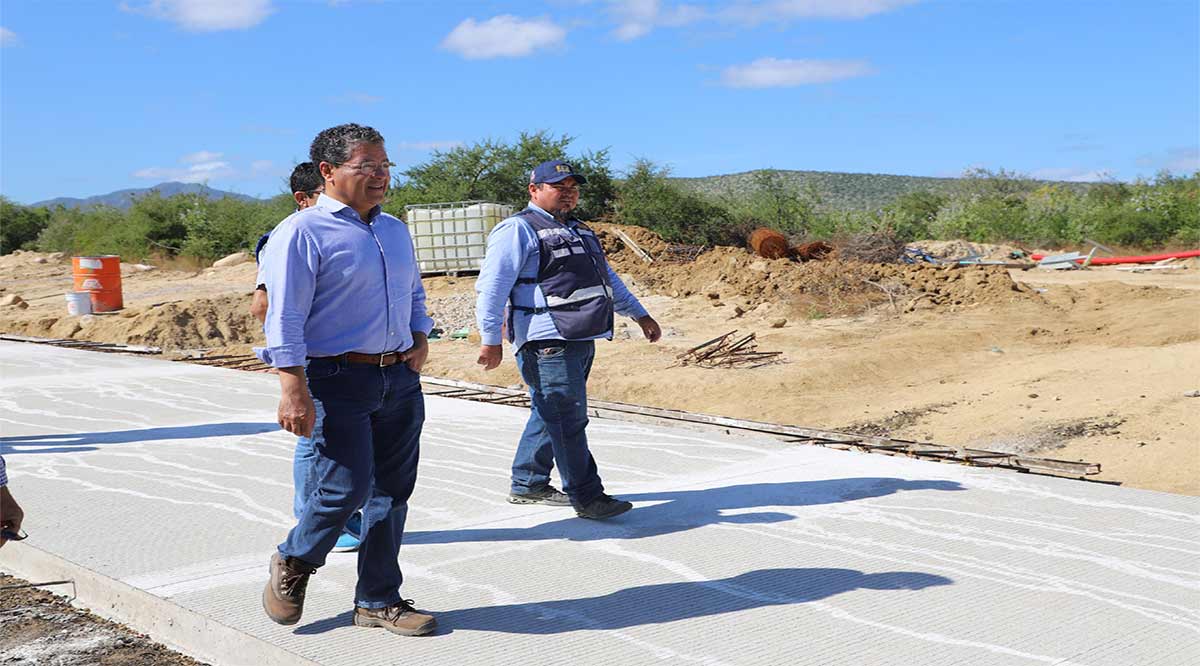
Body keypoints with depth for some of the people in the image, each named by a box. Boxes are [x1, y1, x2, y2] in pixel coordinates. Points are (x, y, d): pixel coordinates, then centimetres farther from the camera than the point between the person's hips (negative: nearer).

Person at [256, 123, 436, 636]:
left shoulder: (395, 230, 15)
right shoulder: (303, 233, -9)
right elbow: (285, 316, -13)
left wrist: (420, 339, 10)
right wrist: (294, 390, -19)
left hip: (399, 378, 7)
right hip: (338, 380, -7)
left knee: (392, 493, 9)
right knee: (347, 488, -11)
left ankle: (378, 601, 23)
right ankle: (293, 563, 20)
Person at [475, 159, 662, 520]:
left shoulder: (579, 231, 24)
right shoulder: (518, 230, -4)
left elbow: (608, 279, 33)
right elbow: (491, 286, -11)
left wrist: (640, 315, 30)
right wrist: (491, 339, -17)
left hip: (581, 341, 9)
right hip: (548, 342, -9)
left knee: (550, 415, 14)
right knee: (568, 419, -8)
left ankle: (528, 484, 25)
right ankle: (587, 497, -4)